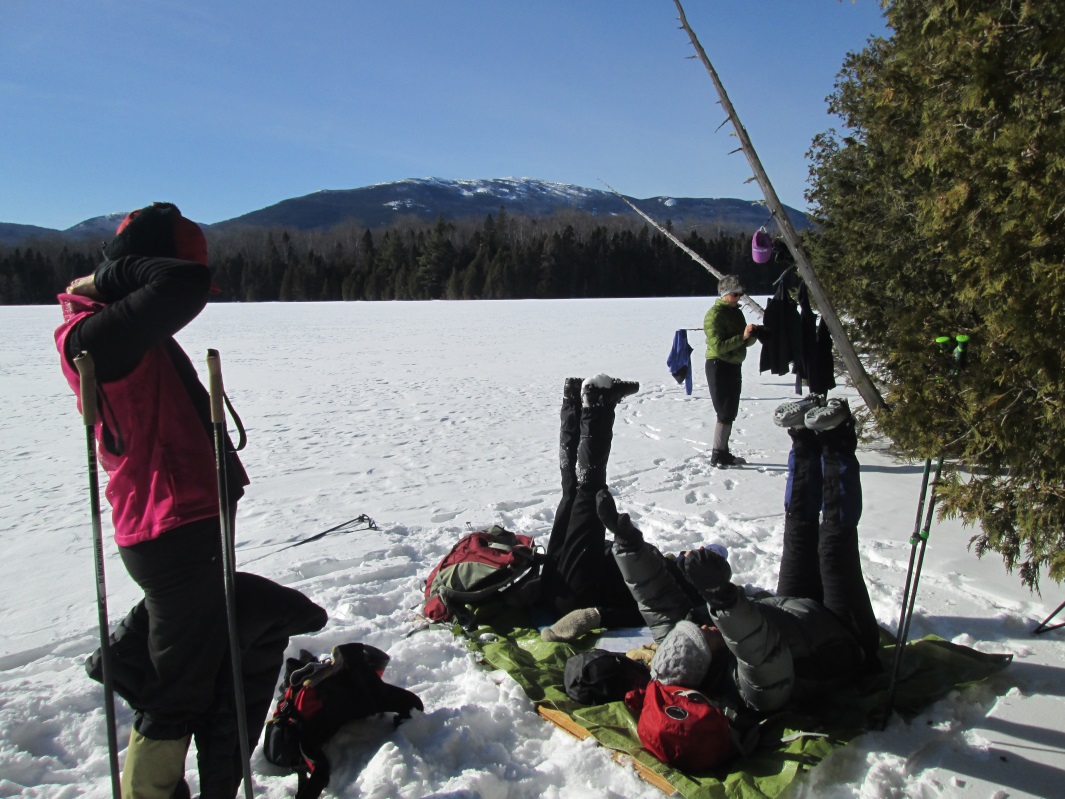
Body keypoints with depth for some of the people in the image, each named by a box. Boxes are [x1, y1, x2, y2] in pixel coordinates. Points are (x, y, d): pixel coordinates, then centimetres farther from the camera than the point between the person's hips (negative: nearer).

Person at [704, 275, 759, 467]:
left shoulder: (736, 312, 13)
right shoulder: (714, 314, -14)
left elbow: (745, 342, 15)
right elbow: (718, 346, -22)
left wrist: (752, 334, -6)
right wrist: (742, 336, -27)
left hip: (734, 366, 9)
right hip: (719, 366, -9)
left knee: (730, 414, 13)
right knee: (725, 413, -7)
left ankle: (724, 452, 23)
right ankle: (717, 456, 0)